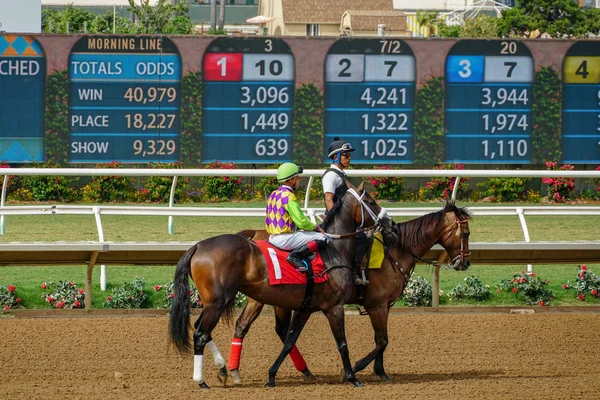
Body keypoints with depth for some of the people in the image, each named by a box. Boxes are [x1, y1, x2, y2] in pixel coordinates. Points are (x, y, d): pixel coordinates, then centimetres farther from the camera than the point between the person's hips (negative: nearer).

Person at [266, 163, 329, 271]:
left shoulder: (273, 195, 13)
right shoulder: (289, 197, -14)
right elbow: (302, 221, -18)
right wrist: (317, 227, 0)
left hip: (273, 237, 9)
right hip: (285, 239, -9)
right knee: (323, 238, -11)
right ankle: (296, 256, -21)